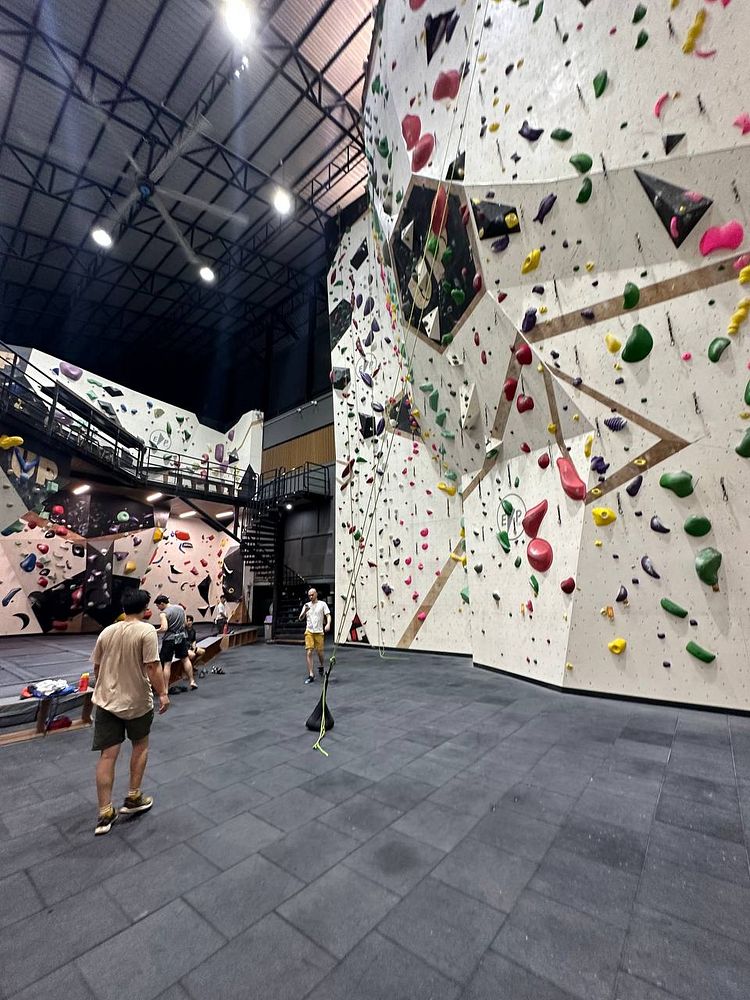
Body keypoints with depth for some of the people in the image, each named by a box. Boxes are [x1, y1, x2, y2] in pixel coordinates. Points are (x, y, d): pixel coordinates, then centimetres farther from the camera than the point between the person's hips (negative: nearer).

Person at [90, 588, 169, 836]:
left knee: (107, 755, 10)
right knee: (140, 746, 19)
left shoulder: (106, 632, 2)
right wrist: (162, 693, -9)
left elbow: (96, 667, 12)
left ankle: (105, 814, 17)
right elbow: (152, 667, -22)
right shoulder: (146, 631, -18)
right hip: (137, 702, -4)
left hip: (106, 702, 5)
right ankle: (133, 798, 29)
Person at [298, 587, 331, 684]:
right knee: (309, 653, -7)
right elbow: (300, 619, 5)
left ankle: (320, 667, 35)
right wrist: (305, 611, -15)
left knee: (319, 652, 4)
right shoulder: (306, 605, 9)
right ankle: (311, 675, -1)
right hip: (309, 631, 2)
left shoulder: (322, 604, 1)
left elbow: (328, 615, -5)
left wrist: (328, 624, -25)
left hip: (319, 632, -2)